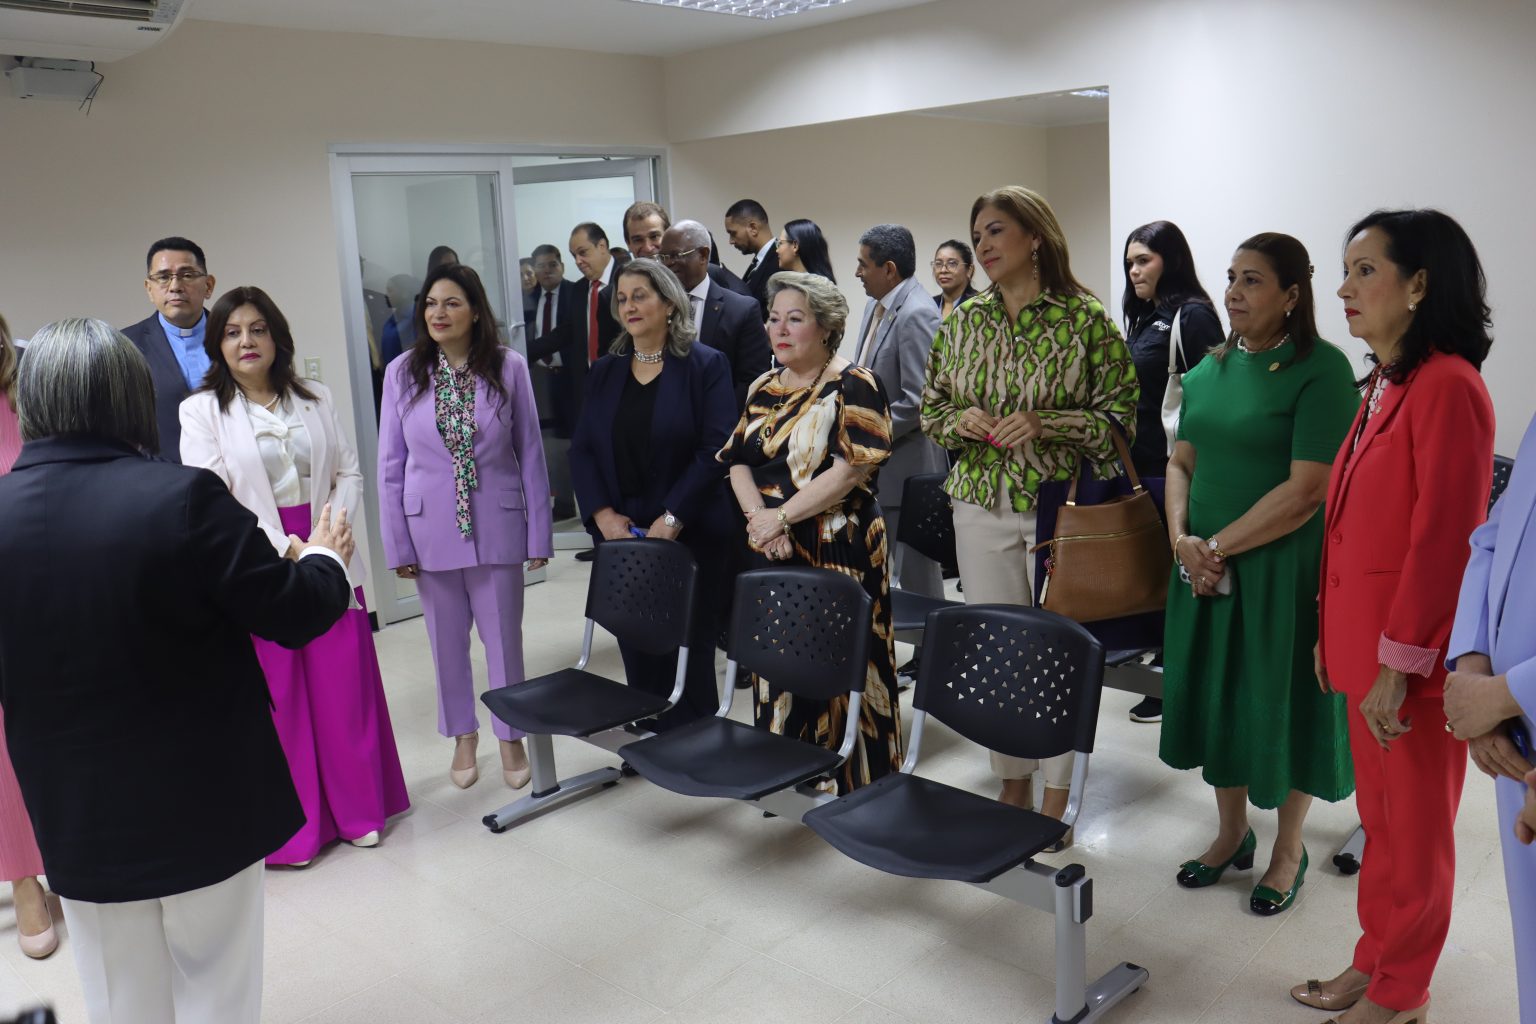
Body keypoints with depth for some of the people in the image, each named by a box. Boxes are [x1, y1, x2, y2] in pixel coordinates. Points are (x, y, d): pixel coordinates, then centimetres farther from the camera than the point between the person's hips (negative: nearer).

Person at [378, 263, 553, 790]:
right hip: (432, 530, 1)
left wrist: (538, 534, -2)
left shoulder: (509, 368, -6)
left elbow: (530, 454, -2)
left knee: (504, 637, 9)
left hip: (496, 526, -1)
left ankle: (511, 736, 29)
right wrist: (397, 543, -1)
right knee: (447, 641, 14)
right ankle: (463, 736, 33)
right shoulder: (403, 372, -3)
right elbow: (391, 464, 1)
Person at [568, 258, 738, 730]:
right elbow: (582, 448, 8)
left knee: (687, 651, 4)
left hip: (689, 536, -4)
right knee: (637, 649, 7)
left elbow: (716, 449, -12)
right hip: (620, 535, 4)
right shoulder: (605, 371, 11)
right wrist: (603, 514, -7)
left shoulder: (706, 365, -3)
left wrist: (672, 518, -17)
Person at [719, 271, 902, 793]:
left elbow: (849, 471, -17)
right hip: (771, 552, 6)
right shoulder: (763, 388, 13)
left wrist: (779, 517, -17)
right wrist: (761, 519, -11)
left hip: (837, 550, -6)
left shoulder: (853, 386, -8)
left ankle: (850, 777, 14)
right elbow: (738, 463, 8)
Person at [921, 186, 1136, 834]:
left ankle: (1056, 797, 18)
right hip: (982, 506, 4)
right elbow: (931, 409, 14)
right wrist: (960, 420, -9)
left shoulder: (1086, 319, -5)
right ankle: (1013, 784, 26)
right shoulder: (962, 322, 7)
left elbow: (1121, 414, -6)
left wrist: (1046, 424, -20)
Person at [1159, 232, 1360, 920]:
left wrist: (1219, 546, -17)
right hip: (1205, 567, 6)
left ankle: (1288, 849, 29)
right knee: (1217, 691, 15)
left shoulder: (1321, 369, -13)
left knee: (1282, 699, 8)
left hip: (1283, 568, -6)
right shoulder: (1211, 368, 7)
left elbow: (1306, 491, -19)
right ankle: (1231, 832, 35)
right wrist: (1182, 539, -6)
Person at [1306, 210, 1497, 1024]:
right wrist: (1332, 628, 15)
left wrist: (1401, 661, -18)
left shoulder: (1447, 385, -17)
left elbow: (1443, 536, -20)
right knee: (1379, 815, 19)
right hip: (1363, 635, 8)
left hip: (1411, 652, -8)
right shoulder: (1383, 384, 11)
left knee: (1414, 825, 8)